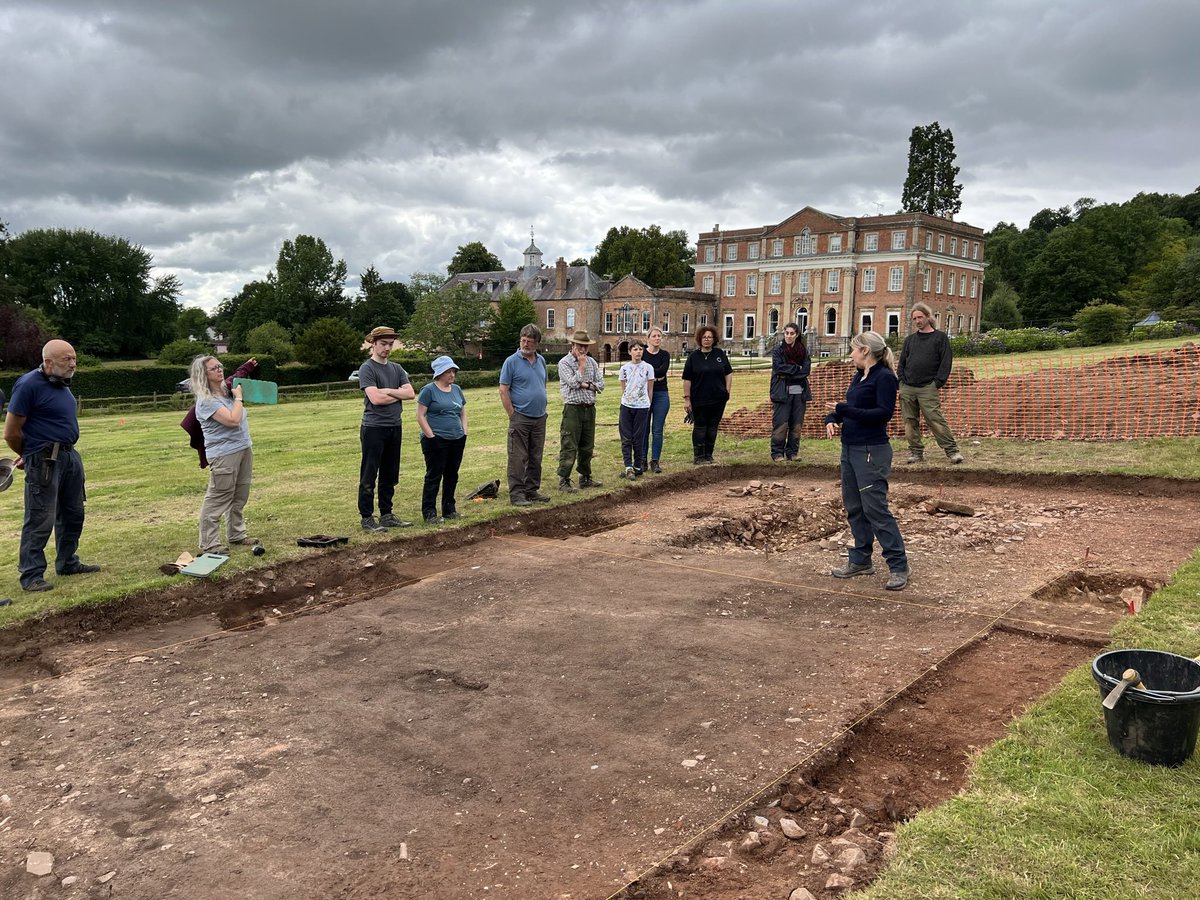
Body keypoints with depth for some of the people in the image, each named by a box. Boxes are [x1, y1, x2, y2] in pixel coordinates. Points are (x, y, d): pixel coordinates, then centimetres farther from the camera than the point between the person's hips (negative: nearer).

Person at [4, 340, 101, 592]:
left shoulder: (61, 383, 9)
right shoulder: (29, 385, -15)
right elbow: (11, 433, -11)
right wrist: (30, 456, 5)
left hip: (70, 455, 8)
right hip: (44, 460, -8)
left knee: (72, 514, 16)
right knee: (40, 519, -4)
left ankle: (68, 563, 30)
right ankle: (31, 575, 4)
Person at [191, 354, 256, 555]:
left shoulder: (227, 391, 11)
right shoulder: (206, 400, -15)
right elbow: (233, 420, -23)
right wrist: (238, 397, -10)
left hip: (244, 450, 9)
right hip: (224, 454, -9)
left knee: (239, 497, 15)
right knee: (217, 500, -5)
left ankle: (236, 535, 26)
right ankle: (209, 544, 0)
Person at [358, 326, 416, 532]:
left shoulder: (396, 368, 13)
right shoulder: (367, 368, -7)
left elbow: (410, 393, 2)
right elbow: (375, 398, -18)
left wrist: (388, 391, -11)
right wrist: (398, 394, -4)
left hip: (394, 427, 7)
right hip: (374, 428, -7)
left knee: (389, 476, 12)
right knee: (369, 477, -1)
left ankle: (387, 515, 21)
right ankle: (367, 519, 4)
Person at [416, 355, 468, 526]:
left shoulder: (456, 389, 13)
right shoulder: (429, 390, -6)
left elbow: (463, 412, 21)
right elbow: (420, 416, -9)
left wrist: (464, 432, 8)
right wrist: (431, 436, -14)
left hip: (457, 441, 6)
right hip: (436, 440, -6)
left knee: (452, 476, 11)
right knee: (434, 476, -4)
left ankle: (449, 510, 22)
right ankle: (429, 513, 1)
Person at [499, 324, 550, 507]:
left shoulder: (541, 360, 11)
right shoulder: (512, 361, -8)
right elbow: (503, 390, -9)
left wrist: (543, 408, 13)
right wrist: (512, 415, -11)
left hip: (539, 418, 6)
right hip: (520, 418, -6)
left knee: (536, 458, 12)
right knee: (518, 458, -3)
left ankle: (532, 490, 21)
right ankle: (516, 494, 2)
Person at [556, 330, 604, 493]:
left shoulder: (592, 362, 13)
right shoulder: (564, 362, -4)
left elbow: (600, 384, 5)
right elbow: (573, 382, -17)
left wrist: (585, 385, -10)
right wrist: (582, 365, -10)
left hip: (590, 408, 6)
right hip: (573, 408, -6)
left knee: (587, 446, 12)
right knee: (569, 447, -7)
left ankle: (585, 478, 22)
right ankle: (563, 481, -4)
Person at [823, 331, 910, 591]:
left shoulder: (884, 377, -12)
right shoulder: (858, 377, 13)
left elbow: (884, 413, -20)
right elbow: (847, 408, 21)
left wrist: (845, 411, -24)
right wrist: (832, 419, -1)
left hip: (871, 452, -9)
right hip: (850, 449, 9)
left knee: (875, 508, -9)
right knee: (854, 508, 12)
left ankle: (899, 566, -2)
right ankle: (860, 560, 22)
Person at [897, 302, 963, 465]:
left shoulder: (940, 337, 5)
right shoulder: (910, 339, 17)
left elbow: (946, 361, -1)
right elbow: (902, 361, 18)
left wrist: (938, 383, -9)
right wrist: (901, 379, 3)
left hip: (928, 388, -4)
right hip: (907, 388, 4)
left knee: (935, 420, -12)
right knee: (910, 422, 3)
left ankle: (952, 450, -7)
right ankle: (916, 452, 11)